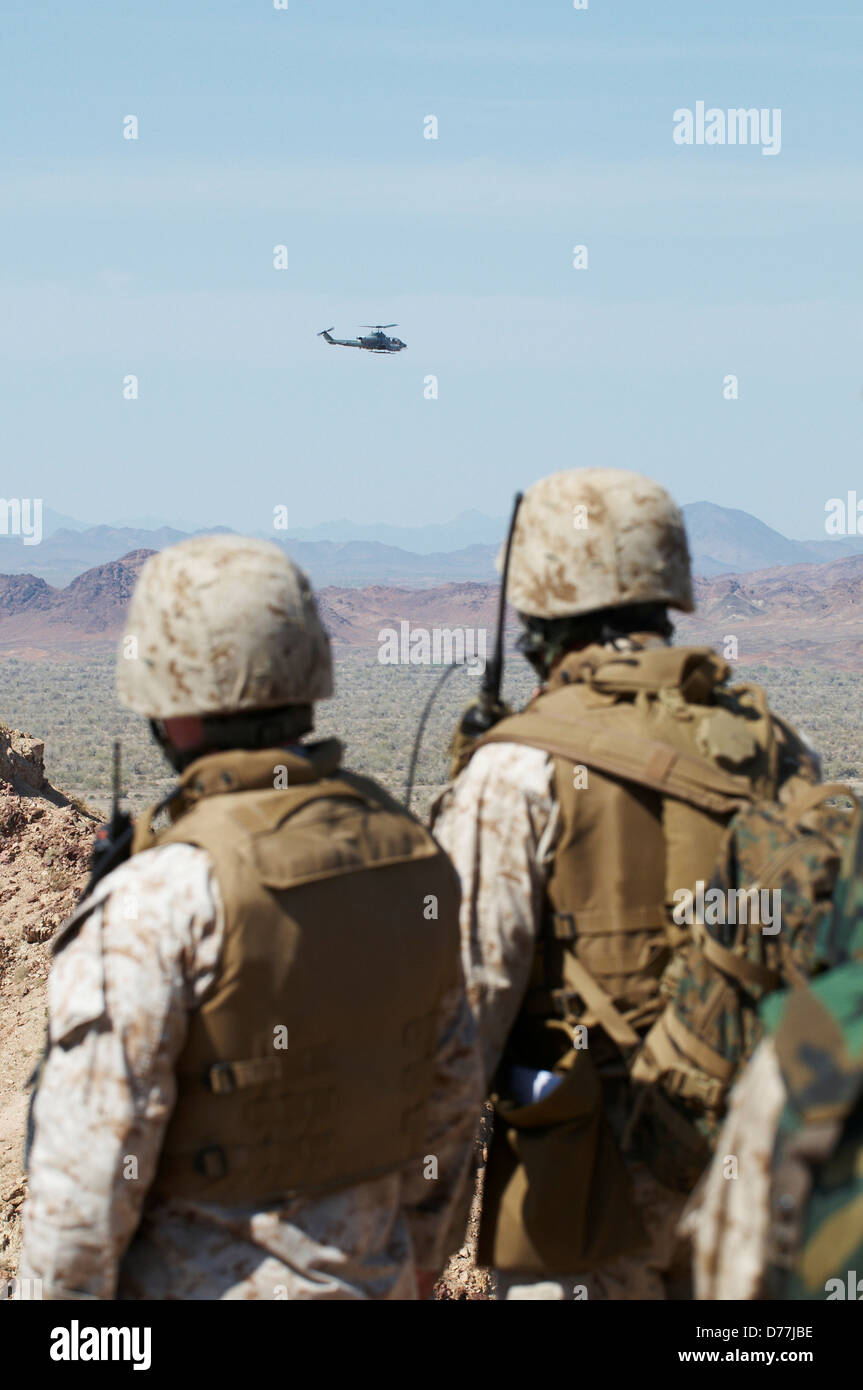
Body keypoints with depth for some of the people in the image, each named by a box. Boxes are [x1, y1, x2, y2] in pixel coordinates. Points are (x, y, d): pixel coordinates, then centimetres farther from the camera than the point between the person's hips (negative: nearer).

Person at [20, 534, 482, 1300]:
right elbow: (448, 1087, 8)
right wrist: (418, 1261, 21)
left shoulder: (158, 901, -24)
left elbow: (89, 1164, -22)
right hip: (365, 1280, 6)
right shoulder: (404, 855, -2)